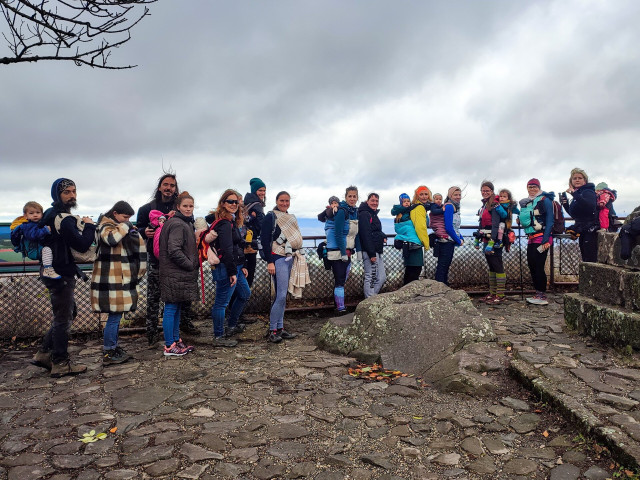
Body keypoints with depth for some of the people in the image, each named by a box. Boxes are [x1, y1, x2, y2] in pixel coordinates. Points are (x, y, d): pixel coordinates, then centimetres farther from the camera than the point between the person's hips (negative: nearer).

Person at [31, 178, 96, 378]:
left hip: (53, 272, 10)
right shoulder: (64, 219, -20)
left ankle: (44, 353, 27)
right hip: (61, 275, -10)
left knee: (68, 313, 21)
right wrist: (89, 226, -10)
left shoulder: (50, 214, 12)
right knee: (63, 318, 0)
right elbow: (82, 245, -26)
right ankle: (60, 364, 11)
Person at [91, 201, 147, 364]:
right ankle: (108, 354, 0)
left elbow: (136, 245, 32)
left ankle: (113, 347, 24)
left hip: (120, 279, 10)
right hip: (110, 280, -10)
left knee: (116, 315, 14)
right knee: (115, 316, -8)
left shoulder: (120, 227, 19)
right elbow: (112, 238, -32)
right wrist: (124, 226, -17)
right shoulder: (106, 226, -9)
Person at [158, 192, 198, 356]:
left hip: (180, 274, 10)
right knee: (171, 309, -3)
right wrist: (191, 265, -14)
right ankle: (169, 347, 4)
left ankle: (176, 341, 25)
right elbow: (174, 250, -23)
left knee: (177, 308, 16)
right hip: (174, 274, -10)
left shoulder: (186, 223, 17)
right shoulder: (177, 224, -15)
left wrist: (192, 264, 12)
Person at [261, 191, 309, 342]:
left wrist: (299, 258, 20)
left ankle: (280, 328, 15)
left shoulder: (291, 218, 18)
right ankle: (272, 330, -3)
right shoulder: (271, 217, -4)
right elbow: (265, 240, -10)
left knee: (282, 295, 10)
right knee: (281, 295, -11)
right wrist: (269, 262, -16)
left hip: (291, 258, 7)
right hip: (278, 259, -7)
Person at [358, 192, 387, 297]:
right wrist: (372, 254, -24)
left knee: (382, 278, 13)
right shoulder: (364, 214, -11)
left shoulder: (373, 214, 20)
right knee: (371, 278, -8)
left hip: (377, 251, 10)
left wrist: (383, 236, 7)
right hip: (370, 252, -10)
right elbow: (365, 235, -19)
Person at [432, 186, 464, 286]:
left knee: (446, 266, 15)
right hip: (446, 240, -10)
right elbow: (448, 227, -20)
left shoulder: (455, 207, 16)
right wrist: (458, 241, -11)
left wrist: (461, 238, 6)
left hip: (450, 241, 10)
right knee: (442, 266, -8)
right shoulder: (449, 206, -13)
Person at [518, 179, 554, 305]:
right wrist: (520, 219, 5)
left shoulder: (545, 200, -6)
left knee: (539, 267, -8)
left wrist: (545, 240, -18)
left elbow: (550, 221, -12)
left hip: (542, 238, -8)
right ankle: (538, 293, 18)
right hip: (531, 239, 8)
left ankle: (543, 296, -1)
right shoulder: (526, 202, 16)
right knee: (532, 266, 9)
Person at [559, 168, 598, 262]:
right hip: (582, 232, 9)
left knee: (590, 260, -13)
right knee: (585, 260, 10)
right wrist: (565, 204, 8)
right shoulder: (577, 194, 17)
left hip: (590, 232, -9)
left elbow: (591, 206, -30)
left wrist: (574, 194, -32)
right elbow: (574, 215, 22)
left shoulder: (588, 192, -8)